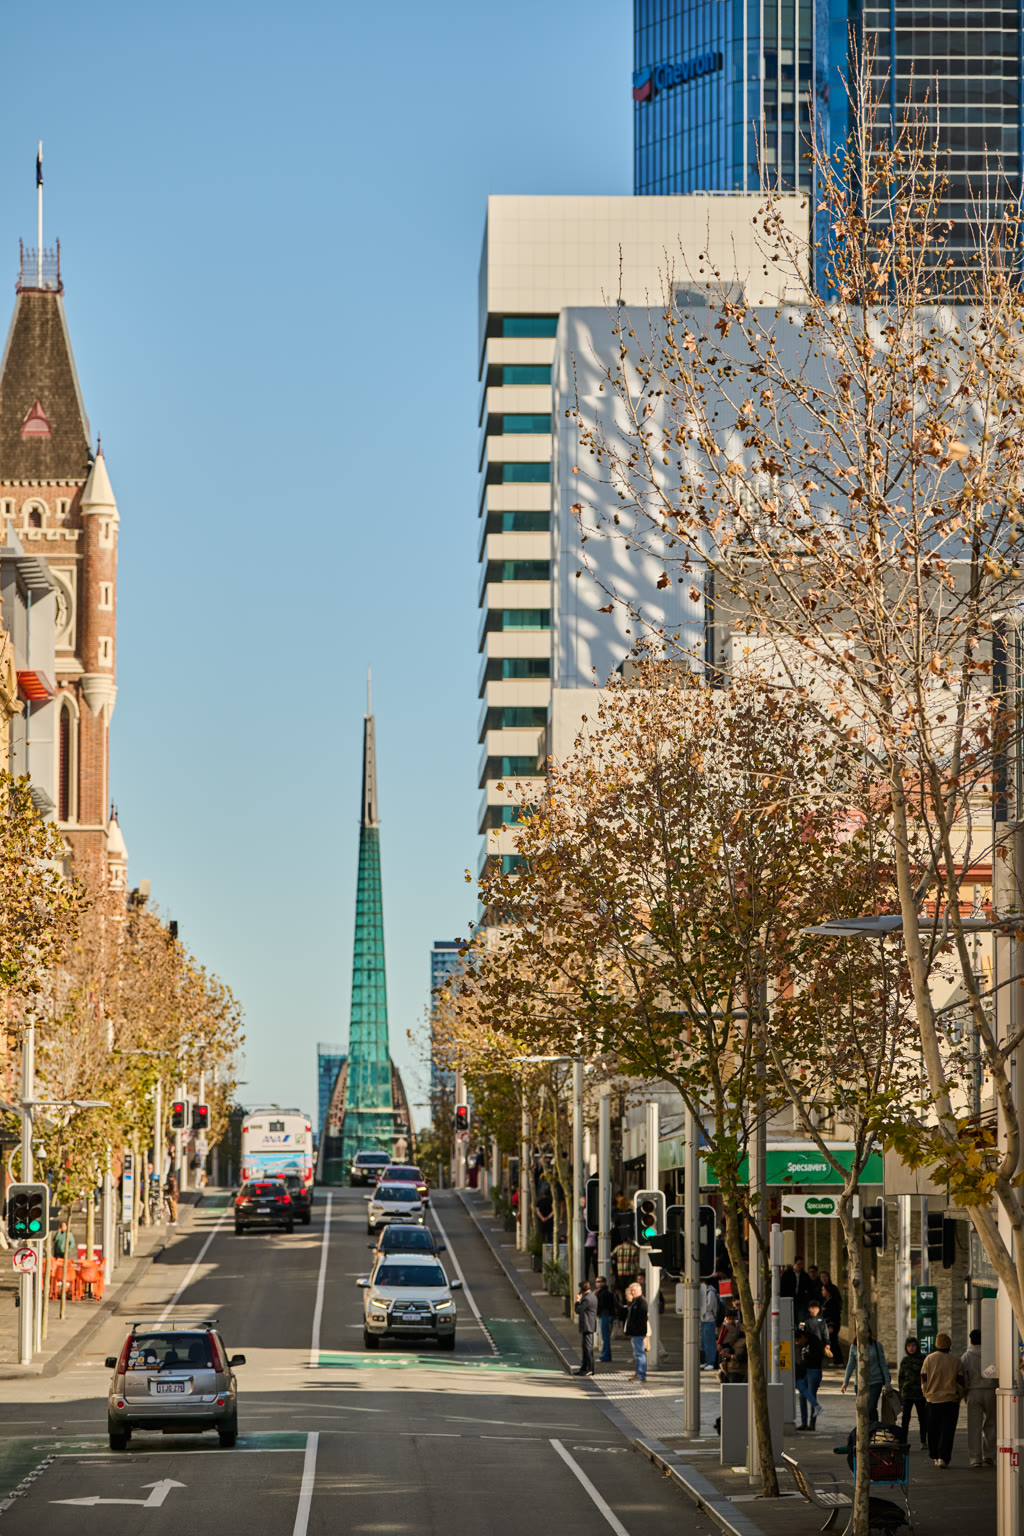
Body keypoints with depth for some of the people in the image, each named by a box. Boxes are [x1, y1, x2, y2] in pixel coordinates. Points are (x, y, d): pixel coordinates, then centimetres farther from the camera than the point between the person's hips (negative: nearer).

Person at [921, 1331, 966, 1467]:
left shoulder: (929, 1359, 0)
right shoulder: (954, 1361, -3)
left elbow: (924, 1380, 2)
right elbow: (960, 1382, 0)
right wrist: (958, 1397, 12)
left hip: (932, 1400, 2)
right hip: (950, 1400, -2)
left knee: (933, 1430, 13)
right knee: (947, 1430, -2)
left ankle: (935, 1456, 21)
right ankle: (943, 1457, -12)